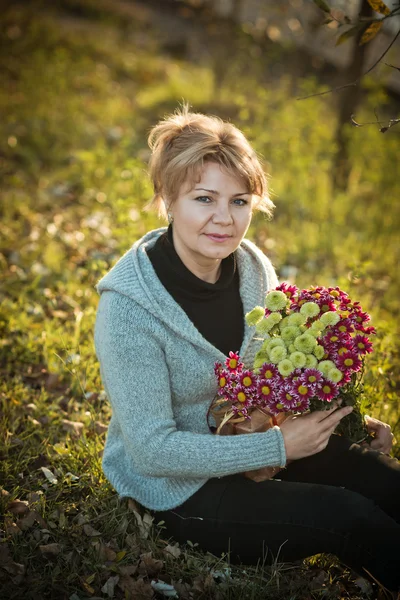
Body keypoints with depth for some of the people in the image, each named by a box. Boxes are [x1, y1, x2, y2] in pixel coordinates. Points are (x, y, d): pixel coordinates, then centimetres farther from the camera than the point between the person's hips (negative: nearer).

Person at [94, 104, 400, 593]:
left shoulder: (253, 268, -6)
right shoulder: (127, 305, -26)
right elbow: (152, 450, -24)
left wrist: (340, 416, -6)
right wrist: (277, 446, -26)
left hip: (251, 448, 6)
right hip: (176, 489, -6)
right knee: (349, 516, -18)